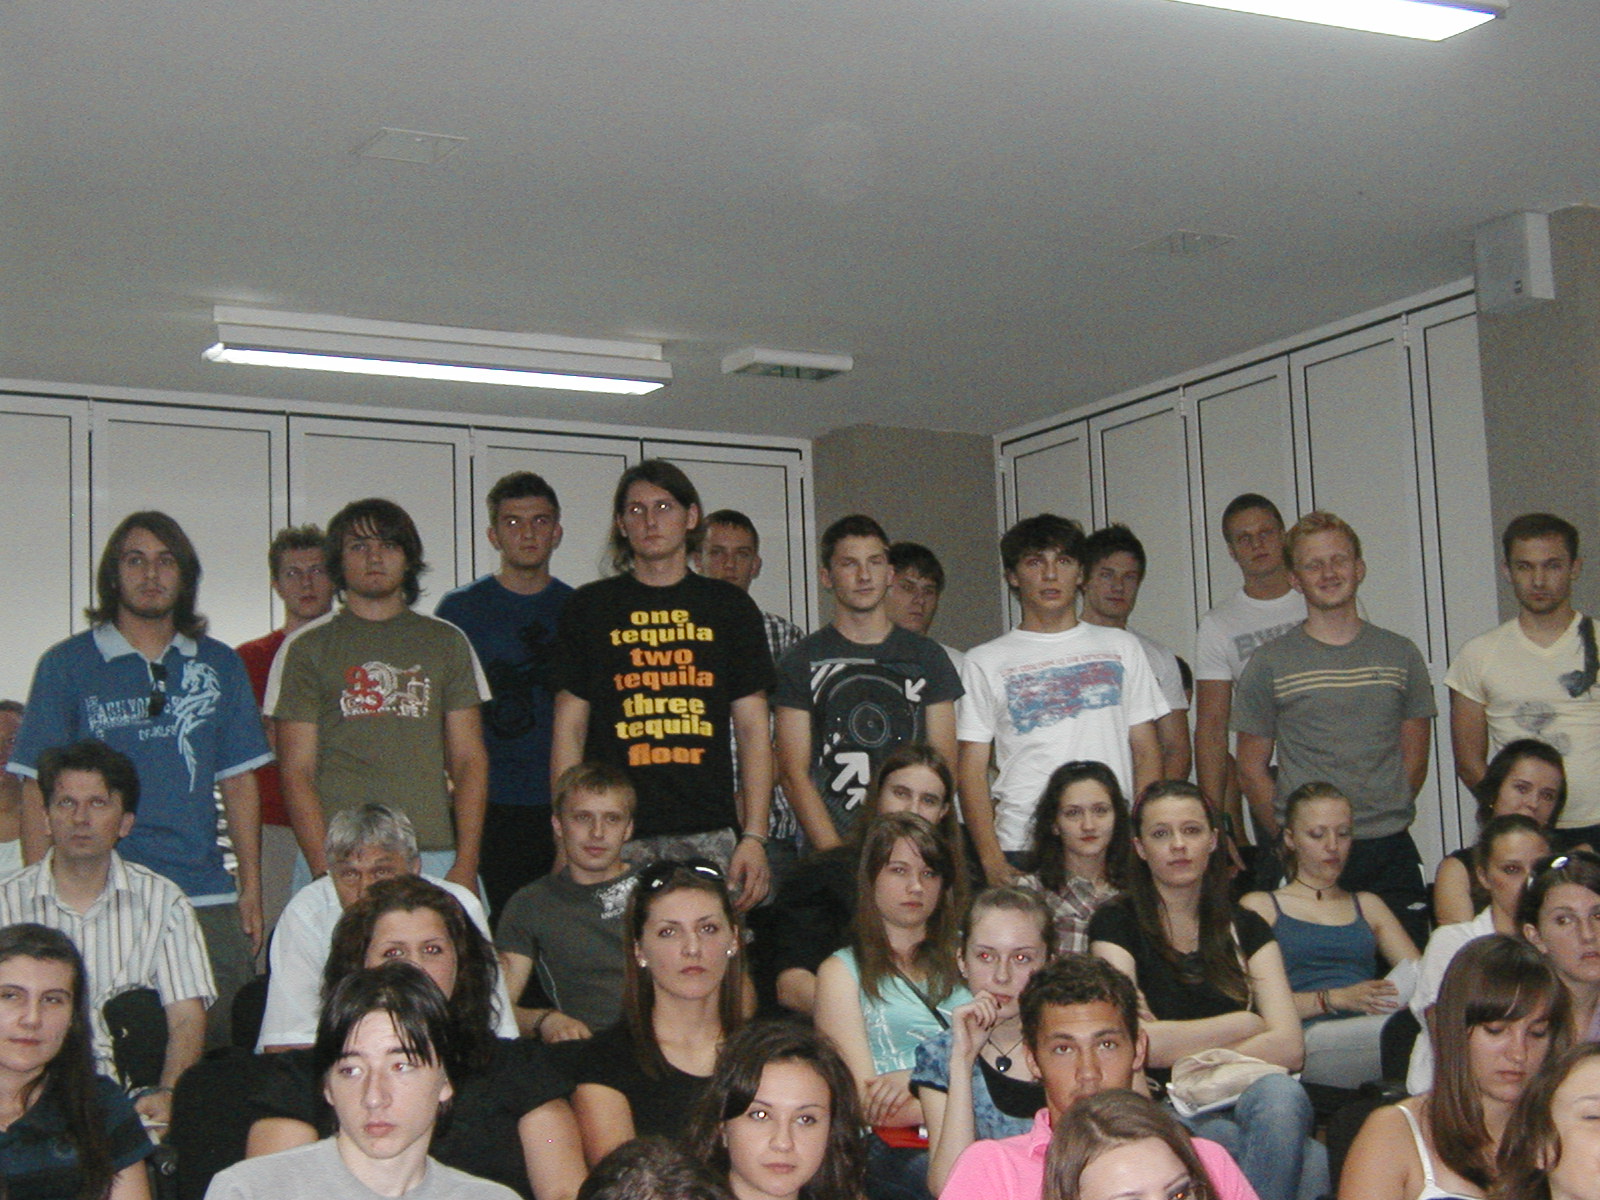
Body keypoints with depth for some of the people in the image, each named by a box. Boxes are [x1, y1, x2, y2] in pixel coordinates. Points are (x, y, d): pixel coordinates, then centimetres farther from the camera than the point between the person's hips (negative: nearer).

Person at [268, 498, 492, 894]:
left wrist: (466, 863, -2)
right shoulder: (305, 648, 7)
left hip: (434, 858, 2)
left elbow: (470, 761, 9)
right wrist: (324, 870, -10)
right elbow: (297, 771, 2)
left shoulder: (447, 642, 14)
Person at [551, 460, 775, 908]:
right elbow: (569, 729, 8)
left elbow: (753, 729, 10)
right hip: (616, 838, 0)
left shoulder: (729, 606, 12)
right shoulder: (591, 606, 11)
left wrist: (754, 837, -1)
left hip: (710, 837, 1)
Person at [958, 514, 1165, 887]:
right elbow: (972, 769, 4)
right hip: (1022, 851, -1)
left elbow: (1146, 752, 13)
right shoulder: (985, 661, 9)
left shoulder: (1121, 647, 16)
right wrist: (990, 857, -8)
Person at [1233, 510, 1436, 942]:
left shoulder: (1401, 655, 10)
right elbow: (1252, 769, 4)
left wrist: (1386, 821, 5)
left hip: (1390, 853, 2)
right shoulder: (1269, 664, 3)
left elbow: (1414, 758, 14)